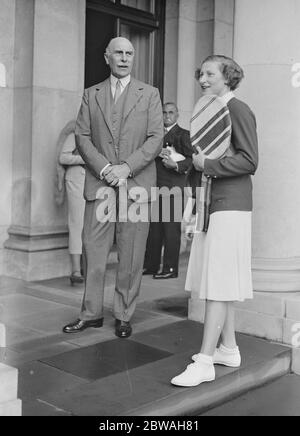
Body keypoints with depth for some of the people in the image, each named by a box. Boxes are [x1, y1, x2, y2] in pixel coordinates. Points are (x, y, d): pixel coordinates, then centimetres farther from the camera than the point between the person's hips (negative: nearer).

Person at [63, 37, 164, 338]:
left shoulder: (149, 94, 10)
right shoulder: (91, 94, 14)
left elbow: (156, 139, 0)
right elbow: (82, 136, 6)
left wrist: (126, 167, -12)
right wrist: (103, 168, -9)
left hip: (136, 184, -1)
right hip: (99, 184, 1)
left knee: (131, 256, 1)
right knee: (93, 251, 1)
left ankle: (124, 316, 12)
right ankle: (91, 313, 13)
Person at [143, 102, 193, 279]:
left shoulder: (183, 134, 3)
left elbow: (191, 158, -5)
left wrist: (176, 165, -22)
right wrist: (160, 153, -1)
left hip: (174, 186, -6)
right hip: (156, 185, 6)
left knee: (171, 228, -6)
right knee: (154, 227, 7)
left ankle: (170, 268, -1)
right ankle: (151, 265, 14)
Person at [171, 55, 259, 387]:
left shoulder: (238, 110, -8)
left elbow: (249, 160, -16)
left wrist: (208, 165, -15)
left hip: (230, 205, -9)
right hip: (212, 204, 9)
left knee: (218, 283, -8)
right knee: (220, 283, 12)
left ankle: (204, 361, -5)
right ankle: (228, 349, 23)